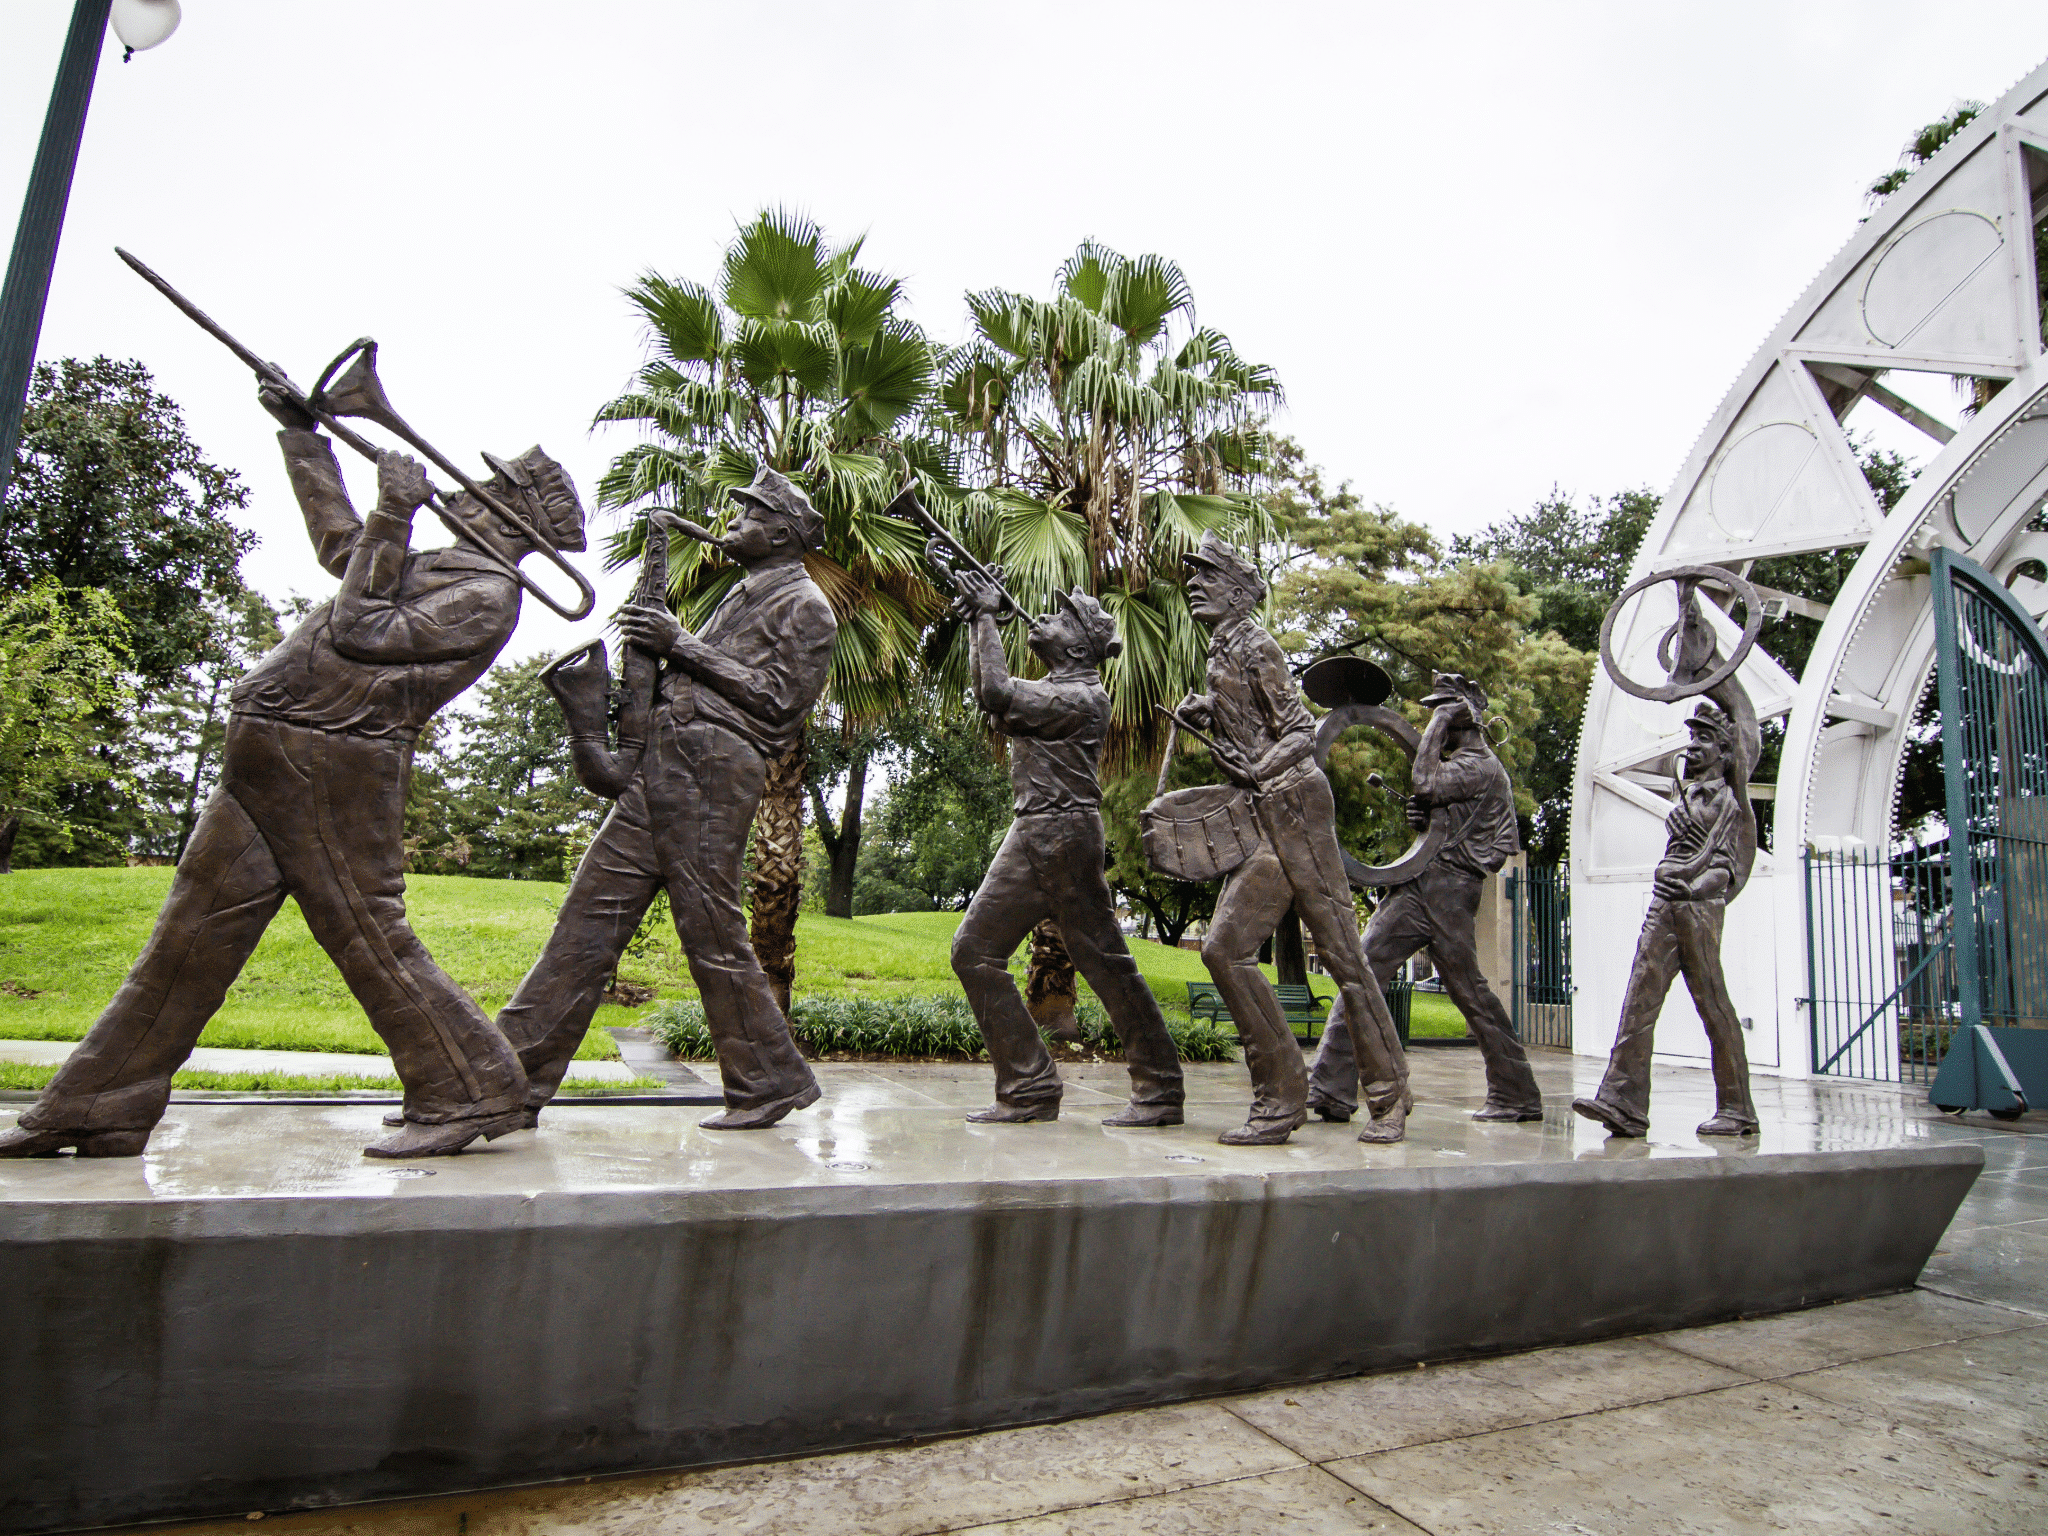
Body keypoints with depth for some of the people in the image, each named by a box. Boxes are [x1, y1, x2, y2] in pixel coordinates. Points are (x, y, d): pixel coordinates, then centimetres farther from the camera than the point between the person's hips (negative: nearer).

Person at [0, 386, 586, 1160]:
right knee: (195, 930, 12)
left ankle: (469, 1096, -1)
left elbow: (363, 633, -15)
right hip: (272, 766, 10)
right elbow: (340, 542, 37)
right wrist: (302, 431, 40)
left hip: (330, 768, -10)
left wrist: (391, 519, -11)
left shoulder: (485, 593, -8)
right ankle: (98, 1108, 21)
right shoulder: (441, 568, 22)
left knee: (367, 934, -9)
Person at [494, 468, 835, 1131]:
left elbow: (776, 697, -11)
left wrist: (682, 646, -11)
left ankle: (771, 1082, 7)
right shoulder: (745, 594, 29)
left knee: (711, 930, -7)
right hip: (663, 763, 9)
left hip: (712, 771, -9)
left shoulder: (806, 606, 1)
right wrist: (657, 649, 9)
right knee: (590, 914, 4)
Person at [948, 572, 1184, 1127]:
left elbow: (997, 694, -20)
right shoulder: (1054, 689, 19)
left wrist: (987, 615, -9)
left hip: (1060, 835, -10)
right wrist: (979, 618, 15)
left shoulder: (1083, 696, -11)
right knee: (975, 950, 6)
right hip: (1034, 834, 10)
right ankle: (1028, 1088, 9)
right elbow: (987, 692, 21)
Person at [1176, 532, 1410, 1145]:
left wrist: (1260, 769, -23)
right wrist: (1204, 714, 9)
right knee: (1225, 948, -2)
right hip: (1262, 818, 9)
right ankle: (1280, 1099, 2)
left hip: (1294, 803, -8)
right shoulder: (1222, 653, 20)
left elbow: (1301, 731, -8)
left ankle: (1390, 1096, 8)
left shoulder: (1255, 645, -4)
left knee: (1340, 951, -3)